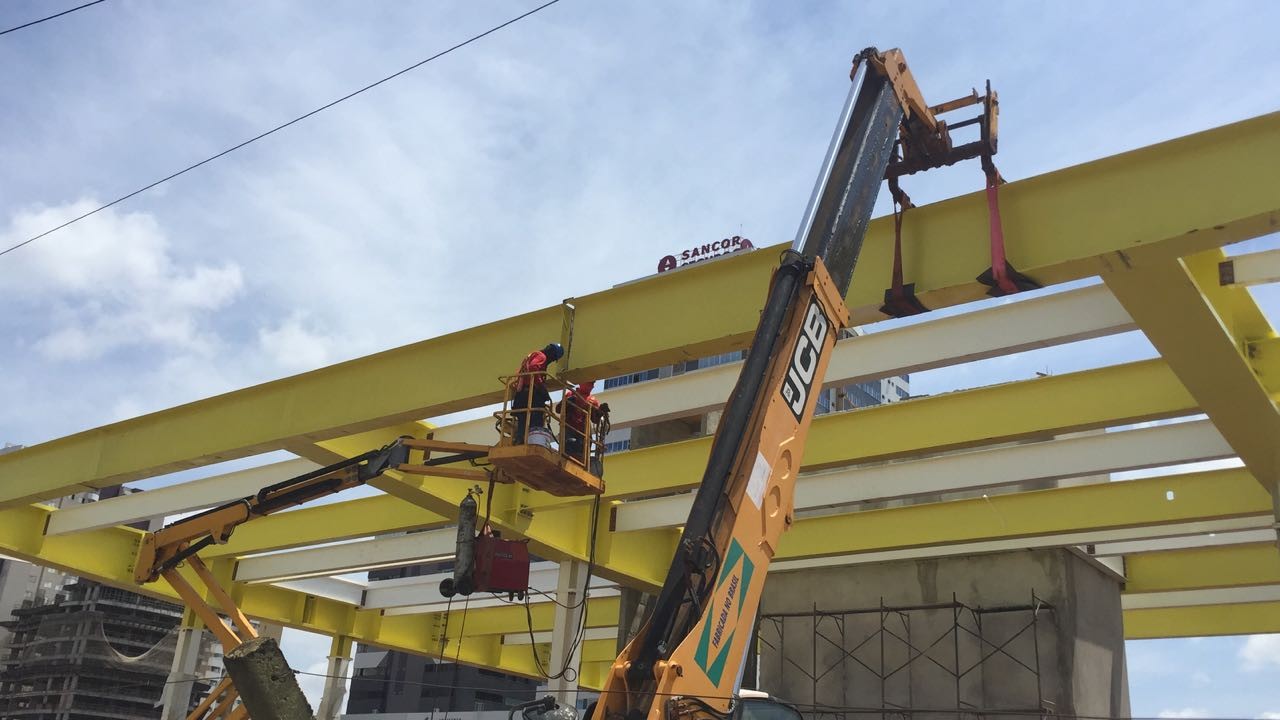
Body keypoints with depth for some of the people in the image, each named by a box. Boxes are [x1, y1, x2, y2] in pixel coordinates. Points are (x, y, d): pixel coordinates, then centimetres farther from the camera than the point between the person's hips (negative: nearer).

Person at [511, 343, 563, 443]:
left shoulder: (531, 356, 30)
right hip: (531, 394, -10)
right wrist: (543, 390, -20)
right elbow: (533, 369, -20)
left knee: (522, 426, 5)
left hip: (520, 394, 10)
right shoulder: (541, 356, 1)